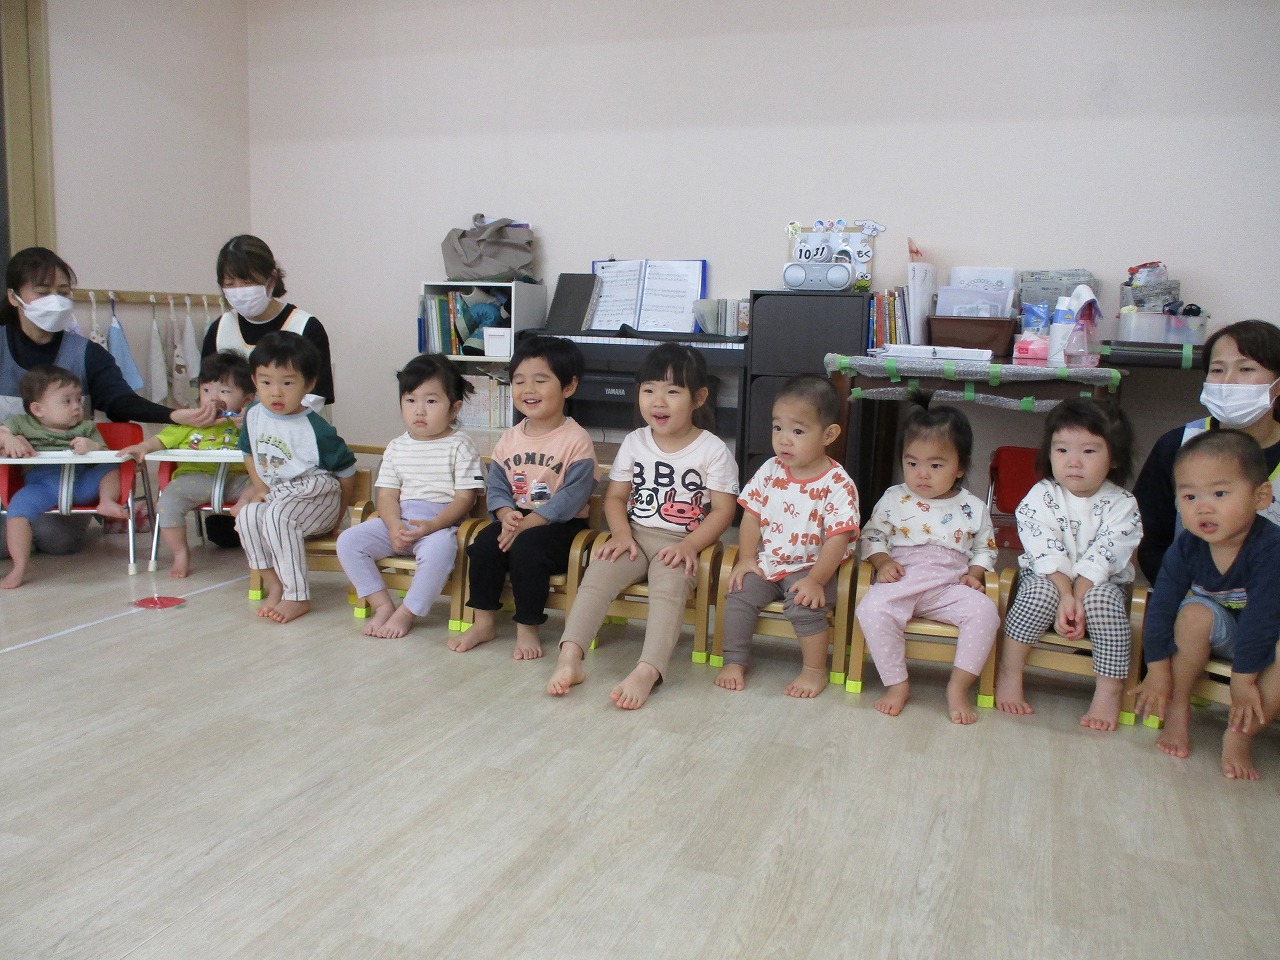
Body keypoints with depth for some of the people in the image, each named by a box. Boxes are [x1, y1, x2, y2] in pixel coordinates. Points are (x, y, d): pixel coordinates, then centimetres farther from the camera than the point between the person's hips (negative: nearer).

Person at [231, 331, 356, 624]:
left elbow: (345, 471, -8)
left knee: (277, 516, -32)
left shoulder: (316, 429, -17)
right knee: (248, 515, -24)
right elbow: (250, 453, 17)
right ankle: (275, 586, -12)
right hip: (276, 495, 6)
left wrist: (338, 518, -2)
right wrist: (261, 490, 2)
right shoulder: (254, 415, -1)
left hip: (317, 494, -6)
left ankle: (297, 597, -24)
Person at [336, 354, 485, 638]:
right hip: (399, 522, 5)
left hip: (442, 524, -5)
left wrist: (431, 526, -20)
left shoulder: (459, 446, -1)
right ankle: (383, 604, -5)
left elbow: (465, 498, -7)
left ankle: (406, 613, -19)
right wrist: (394, 527, -13)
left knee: (439, 548, -38)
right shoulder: (397, 447, 13)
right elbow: (387, 494, 8)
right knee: (348, 541, -12)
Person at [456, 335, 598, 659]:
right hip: (515, 521, 6)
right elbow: (495, 486, 7)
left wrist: (528, 523, -24)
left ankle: (528, 628, -15)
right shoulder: (509, 439, 9)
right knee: (484, 543, -20)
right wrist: (506, 515, -15)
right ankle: (484, 622, -5)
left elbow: (572, 497, -19)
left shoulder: (576, 440, -11)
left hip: (560, 525, -5)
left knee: (526, 546, -31)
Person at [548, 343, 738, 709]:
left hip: (682, 543, -3)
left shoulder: (713, 450, -3)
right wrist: (622, 534, -8)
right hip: (635, 535, 4)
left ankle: (647, 671, -45)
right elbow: (615, 496, 12)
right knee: (597, 575, -24)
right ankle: (569, 657, -33)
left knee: (669, 587, -34)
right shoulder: (634, 443, 9)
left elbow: (722, 510, -6)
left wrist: (689, 545, -20)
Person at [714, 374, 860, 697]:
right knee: (739, 594, -15)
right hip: (765, 563, 4)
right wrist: (745, 559, -3)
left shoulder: (837, 484, -14)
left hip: (810, 569, -4)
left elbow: (838, 538, -16)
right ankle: (734, 662, 1)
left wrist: (816, 580, -21)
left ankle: (815, 670, -4)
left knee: (804, 606, -26)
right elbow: (752, 515, 5)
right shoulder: (770, 471, 0)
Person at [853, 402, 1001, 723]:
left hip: (950, 587, 1)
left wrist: (975, 573, -2)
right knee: (871, 609, -31)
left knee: (984, 611, -27)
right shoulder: (894, 499, 6)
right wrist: (882, 562, -8)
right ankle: (897, 683, -16)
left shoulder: (973, 508, 8)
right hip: (900, 582, -1)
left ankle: (958, 686, -14)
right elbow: (872, 535, 10)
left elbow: (985, 548, 17)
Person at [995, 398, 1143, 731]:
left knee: (1103, 599, -31)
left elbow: (1101, 559, -16)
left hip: (1099, 584, 0)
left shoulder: (1121, 504, -7)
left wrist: (1078, 600, -26)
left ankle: (1110, 690, -22)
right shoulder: (1040, 497, -7)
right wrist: (1065, 597, -27)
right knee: (1041, 591, -32)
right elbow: (1048, 555, -16)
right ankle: (1009, 671, -20)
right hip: (1048, 579, 0)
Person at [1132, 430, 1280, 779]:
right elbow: (1162, 606, -15)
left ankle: (1240, 735, -16)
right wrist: (1158, 669, -15)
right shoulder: (1185, 548, -19)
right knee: (1196, 612, -31)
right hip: (1219, 633, 2)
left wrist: (1244, 678, -25)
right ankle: (1178, 710, -15)